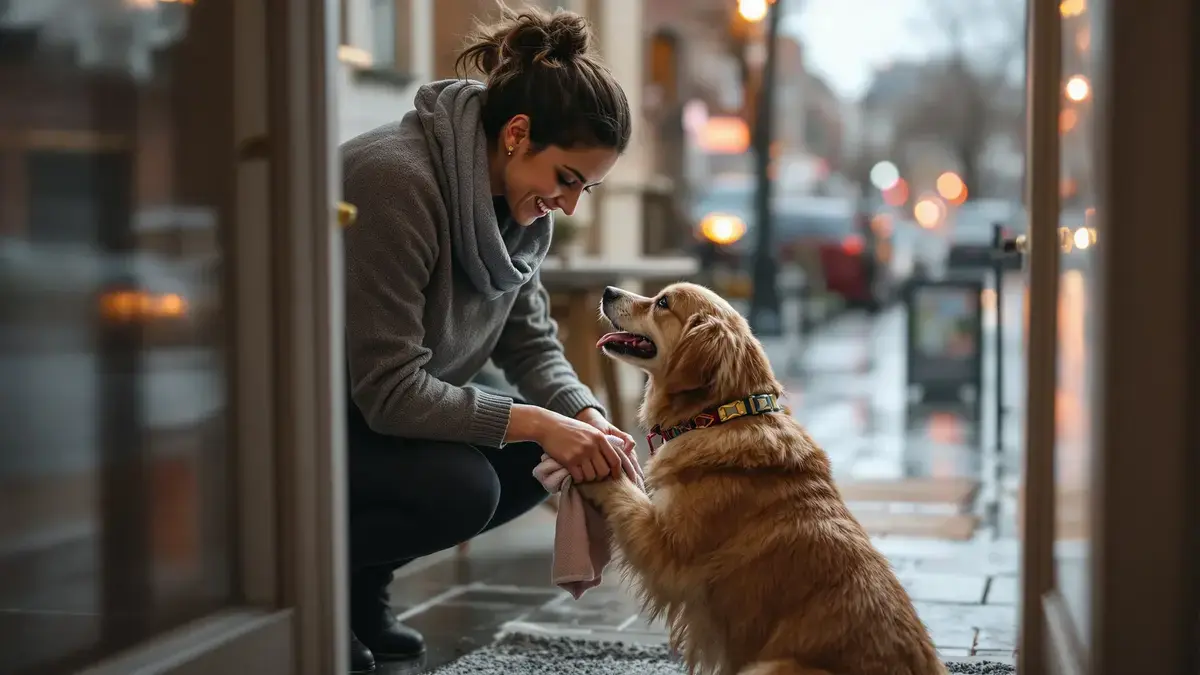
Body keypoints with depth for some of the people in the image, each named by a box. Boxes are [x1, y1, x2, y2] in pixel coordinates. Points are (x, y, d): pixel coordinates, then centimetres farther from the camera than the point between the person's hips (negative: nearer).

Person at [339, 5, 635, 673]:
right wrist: (540, 424, -32)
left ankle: (361, 587, 10)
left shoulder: (521, 202, -4)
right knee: (461, 486, -28)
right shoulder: (396, 179, -31)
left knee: (532, 460, -6)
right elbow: (389, 390, -31)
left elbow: (530, 339, 3)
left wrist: (587, 417, -16)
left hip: (383, 407, 9)